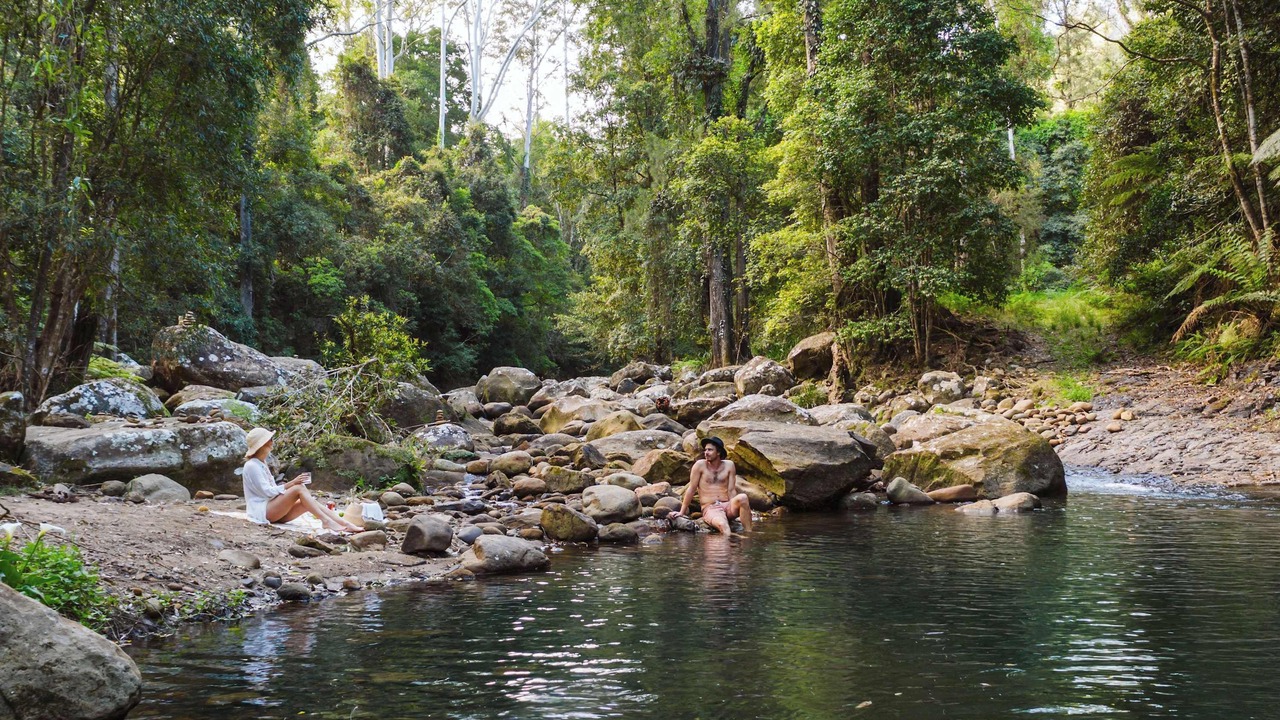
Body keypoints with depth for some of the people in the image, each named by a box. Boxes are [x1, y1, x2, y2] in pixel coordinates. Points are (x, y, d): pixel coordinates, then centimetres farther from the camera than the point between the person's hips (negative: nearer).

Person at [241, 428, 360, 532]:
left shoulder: (262, 464, 20)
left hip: (275, 510, 9)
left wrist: (291, 484, 2)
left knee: (311, 501, -11)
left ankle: (346, 525, -25)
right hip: (262, 511, -9)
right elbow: (267, 492, -16)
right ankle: (326, 521, -34)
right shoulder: (252, 466, -9)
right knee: (299, 488, -26)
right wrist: (291, 483, -17)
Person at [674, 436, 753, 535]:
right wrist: (682, 512, 4)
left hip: (727, 505, 3)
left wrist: (736, 510, -4)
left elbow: (731, 490, 7)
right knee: (722, 525, -38)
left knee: (742, 497, -31)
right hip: (710, 508, -3)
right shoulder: (700, 465, 0)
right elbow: (691, 489, 3)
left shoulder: (729, 465, 8)